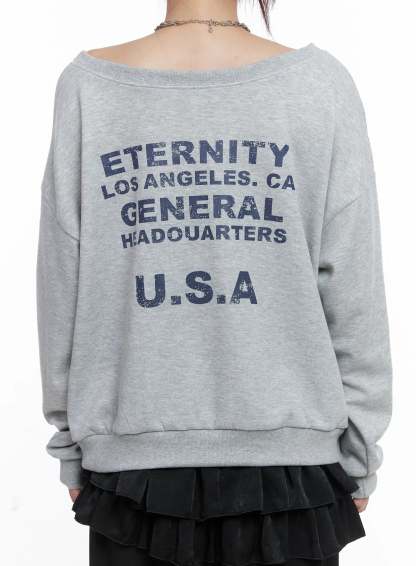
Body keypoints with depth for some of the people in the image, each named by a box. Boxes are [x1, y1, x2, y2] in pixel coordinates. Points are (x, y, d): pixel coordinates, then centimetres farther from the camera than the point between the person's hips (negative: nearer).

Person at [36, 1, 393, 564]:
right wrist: (358, 453, 6)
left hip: (132, 464, 1)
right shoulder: (321, 82, -5)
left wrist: (72, 445, 10)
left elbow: (61, 289, -2)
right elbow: (354, 292, -5)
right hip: (290, 452, 0)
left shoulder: (87, 85, -4)